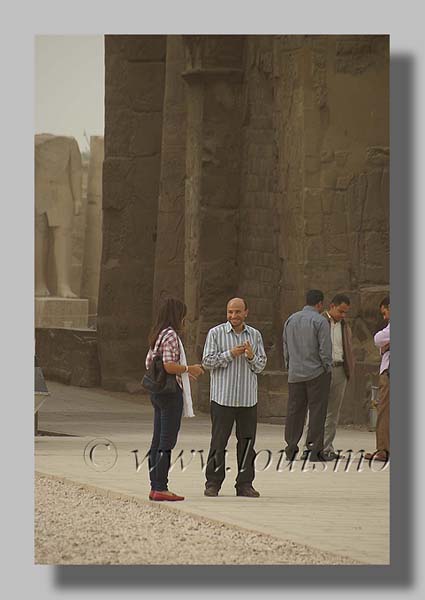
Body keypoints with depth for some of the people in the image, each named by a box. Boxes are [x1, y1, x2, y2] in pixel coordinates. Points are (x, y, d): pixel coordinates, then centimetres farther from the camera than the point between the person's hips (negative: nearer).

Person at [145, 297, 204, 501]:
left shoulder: (156, 335, 13)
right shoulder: (171, 335, -15)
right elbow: (168, 366, -23)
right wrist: (189, 369, -8)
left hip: (157, 391, 9)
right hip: (171, 391, -9)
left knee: (158, 440, 11)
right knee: (167, 441, -6)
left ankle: (155, 486, 13)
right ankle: (160, 488, -6)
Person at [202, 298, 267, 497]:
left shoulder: (254, 335, 11)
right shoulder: (216, 333, 1)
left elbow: (261, 366, 11)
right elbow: (207, 361, -4)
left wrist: (251, 357, -10)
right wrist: (230, 354, -15)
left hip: (248, 398, 3)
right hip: (222, 397, -3)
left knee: (247, 441, 3)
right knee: (218, 441, -2)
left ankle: (245, 484, 9)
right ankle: (213, 483, 5)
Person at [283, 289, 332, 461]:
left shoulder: (291, 320, 10)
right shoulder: (320, 321, -9)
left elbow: (286, 347, 14)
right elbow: (325, 349, -12)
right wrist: (327, 368, -2)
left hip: (295, 373, 5)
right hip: (316, 373, -5)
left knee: (294, 409, 9)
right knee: (317, 410, -2)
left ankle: (291, 447, 9)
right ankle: (315, 450, -3)